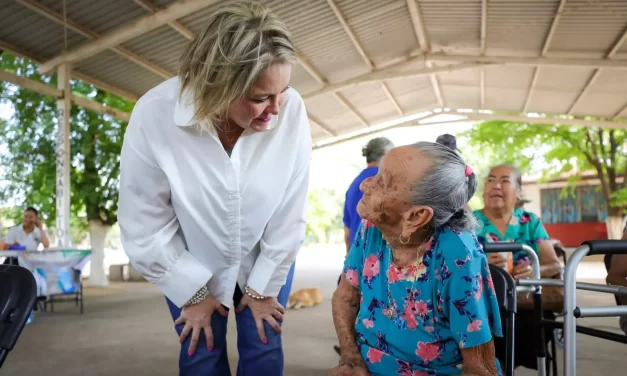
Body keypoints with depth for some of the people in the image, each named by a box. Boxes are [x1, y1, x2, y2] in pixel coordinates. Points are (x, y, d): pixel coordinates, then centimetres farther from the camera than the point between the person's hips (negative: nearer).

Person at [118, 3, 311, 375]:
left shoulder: (292, 110, -27)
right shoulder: (154, 117, -28)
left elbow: (290, 215, -16)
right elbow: (146, 227, -17)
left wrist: (264, 286, -6)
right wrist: (193, 293, -8)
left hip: (267, 260, 1)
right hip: (191, 265, 0)